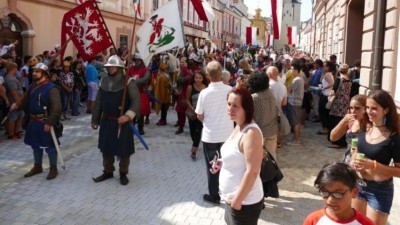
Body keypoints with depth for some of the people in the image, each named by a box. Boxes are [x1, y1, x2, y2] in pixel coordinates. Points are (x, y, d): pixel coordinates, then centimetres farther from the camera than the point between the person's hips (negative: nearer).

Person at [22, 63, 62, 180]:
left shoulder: (51, 88, -17)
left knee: (50, 146, 2)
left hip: (45, 122, -8)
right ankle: (37, 167, 33)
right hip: (33, 122, 8)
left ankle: (53, 169, 16)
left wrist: (50, 122, -28)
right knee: (35, 145, 18)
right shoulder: (32, 86, 9)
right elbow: (26, 102, 19)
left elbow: (56, 107, -24)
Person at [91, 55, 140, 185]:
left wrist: (128, 115, -30)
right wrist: (95, 119, 10)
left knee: (123, 149, 4)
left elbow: (136, 101, -17)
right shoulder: (104, 81, 6)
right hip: (106, 121, 5)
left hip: (122, 122, -5)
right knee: (106, 148, 14)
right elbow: (98, 102, 11)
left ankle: (123, 174, 22)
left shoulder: (128, 82, -10)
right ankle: (108, 172, 31)